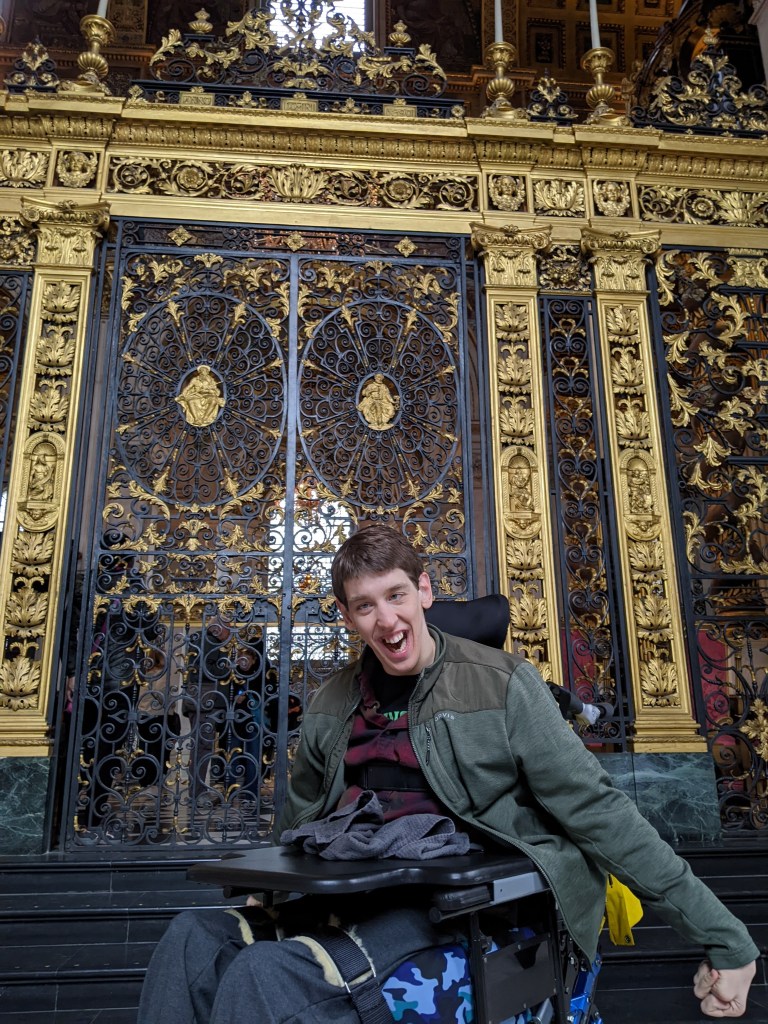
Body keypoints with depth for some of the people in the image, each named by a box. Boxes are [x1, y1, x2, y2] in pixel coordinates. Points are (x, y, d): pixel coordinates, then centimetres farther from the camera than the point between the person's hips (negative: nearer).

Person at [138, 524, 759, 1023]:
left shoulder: (501, 684, -4)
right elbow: (297, 833, 23)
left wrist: (726, 938, -5)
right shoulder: (332, 708, 11)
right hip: (346, 893, 6)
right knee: (193, 940, -17)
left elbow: (598, 812, -4)